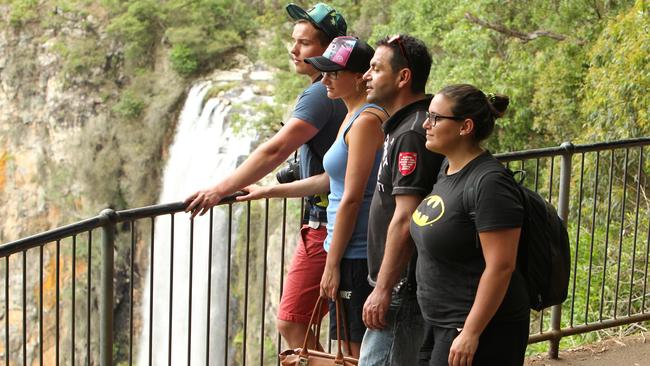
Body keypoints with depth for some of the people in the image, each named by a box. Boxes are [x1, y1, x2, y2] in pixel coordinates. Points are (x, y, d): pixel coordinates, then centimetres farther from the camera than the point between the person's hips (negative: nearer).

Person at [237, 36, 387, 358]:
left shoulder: (366, 121, -16)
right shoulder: (354, 117, 15)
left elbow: (351, 199, -18)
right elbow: (334, 180, 23)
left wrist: (332, 264, -16)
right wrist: (268, 192, 28)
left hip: (359, 256, -10)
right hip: (354, 255, 10)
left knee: (360, 350, -4)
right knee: (352, 348, 15)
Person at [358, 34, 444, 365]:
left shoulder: (411, 135, -18)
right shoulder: (402, 126, 15)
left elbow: (405, 220, -24)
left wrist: (382, 290, -22)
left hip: (402, 287, -11)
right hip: (405, 285, 11)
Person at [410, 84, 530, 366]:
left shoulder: (490, 183, -20)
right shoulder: (448, 168, 9)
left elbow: (500, 266, -22)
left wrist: (471, 333, -22)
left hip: (479, 328, -9)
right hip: (444, 323, 9)